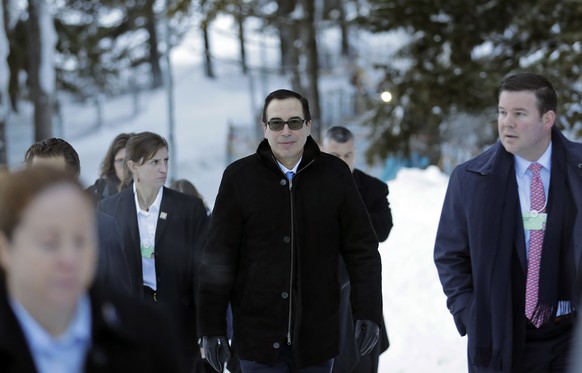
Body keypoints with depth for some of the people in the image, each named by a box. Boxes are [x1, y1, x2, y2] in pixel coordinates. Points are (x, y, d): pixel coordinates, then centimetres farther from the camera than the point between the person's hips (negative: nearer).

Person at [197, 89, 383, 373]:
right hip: (259, 337, -1)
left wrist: (368, 313, -3)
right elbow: (218, 257, 0)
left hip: (317, 338, 1)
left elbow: (362, 249, 4)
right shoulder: (239, 177, 0)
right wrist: (212, 327, -3)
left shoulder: (334, 174, 3)